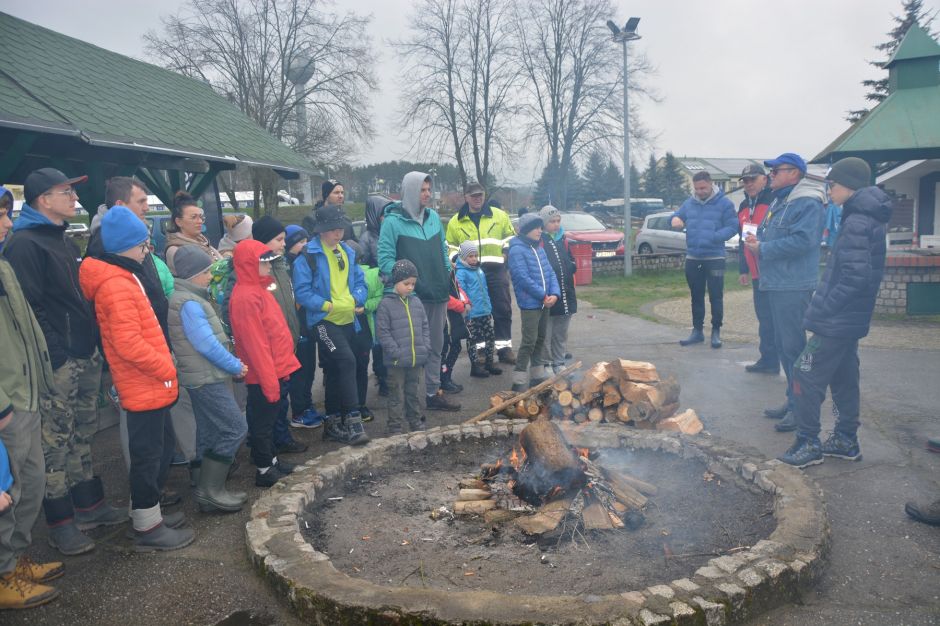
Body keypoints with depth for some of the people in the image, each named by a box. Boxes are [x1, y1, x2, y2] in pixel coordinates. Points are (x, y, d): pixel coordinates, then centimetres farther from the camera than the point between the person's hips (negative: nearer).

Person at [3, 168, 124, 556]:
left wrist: (94, 345, 16)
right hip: (57, 363, -9)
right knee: (55, 442, 0)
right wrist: (54, 354, -21)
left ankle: (89, 505, 29)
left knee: (82, 436, 17)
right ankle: (61, 524, 11)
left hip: (86, 356, 9)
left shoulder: (65, 242, 17)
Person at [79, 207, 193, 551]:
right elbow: (128, 342, -26)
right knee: (148, 455, 2)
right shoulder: (116, 285, -20)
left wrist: (163, 366, 15)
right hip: (144, 387, -10)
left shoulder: (123, 277, 13)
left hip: (150, 384, 10)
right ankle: (148, 528, 16)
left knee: (161, 448, 19)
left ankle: (148, 512, 33)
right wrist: (167, 368, -16)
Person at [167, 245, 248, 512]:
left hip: (204, 377, 10)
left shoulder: (190, 298, 14)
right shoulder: (189, 303, -17)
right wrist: (236, 366, -10)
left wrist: (231, 364, 10)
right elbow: (207, 345, -21)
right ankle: (209, 490, -2)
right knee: (235, 429, -8)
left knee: (209, 433, 14)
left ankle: (207, 489, 22)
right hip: (207, 378, -10)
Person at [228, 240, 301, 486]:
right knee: (262, 422, 5)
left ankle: (271, 459, 34)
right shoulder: (246, 297, -20)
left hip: (275, 371, 9)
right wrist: (270, 381, -21)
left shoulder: (257, 289, 11)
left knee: (268, 420, 20)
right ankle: (264, 470, 17)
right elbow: (255, 345, -22)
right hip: (265, 376, -9)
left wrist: (281, 368, 17)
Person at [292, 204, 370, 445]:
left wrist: (357, 299, -6)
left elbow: (360, 280, 13)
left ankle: (333, 423, 25)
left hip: (348, 320, 7)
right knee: (346, 361, -23)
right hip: (324, 320, -7)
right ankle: (353, 420, -19)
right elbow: (302, 292, -14)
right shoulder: (308, 255, -10)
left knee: (335, 371, 14)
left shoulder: (347, 252, 11)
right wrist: (328, 305, -21)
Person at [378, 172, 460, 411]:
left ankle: (433, 393, 26)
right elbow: (385, 258, -12)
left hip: (438, 293, 6)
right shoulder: (393, 221, -9)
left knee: (436, 346, 14)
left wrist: (448, 274, 10)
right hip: (412, 295, -6)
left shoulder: (433, 216, 10)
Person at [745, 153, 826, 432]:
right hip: (777, 284, 10)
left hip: (794, 286, -10)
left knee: (793, 346, -6)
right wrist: (756, 241, 3)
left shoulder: (807, 204, -12)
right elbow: (766, 233, 26)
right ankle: (793, 401, 26)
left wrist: (763, 249, -17)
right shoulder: (778, 202, 19)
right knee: (783, 345, 15)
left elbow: (802, 240, -24)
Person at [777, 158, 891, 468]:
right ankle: (846, 440, 29)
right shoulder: (870, 219, 13)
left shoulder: (856, 224, -19)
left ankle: (807, 443, 3)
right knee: (844, 377, 18)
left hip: (836, 322, -10)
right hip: (852, 319, 10)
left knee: (806, 374, -4)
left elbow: (855, 277, -24)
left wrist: (823, 310, -17)